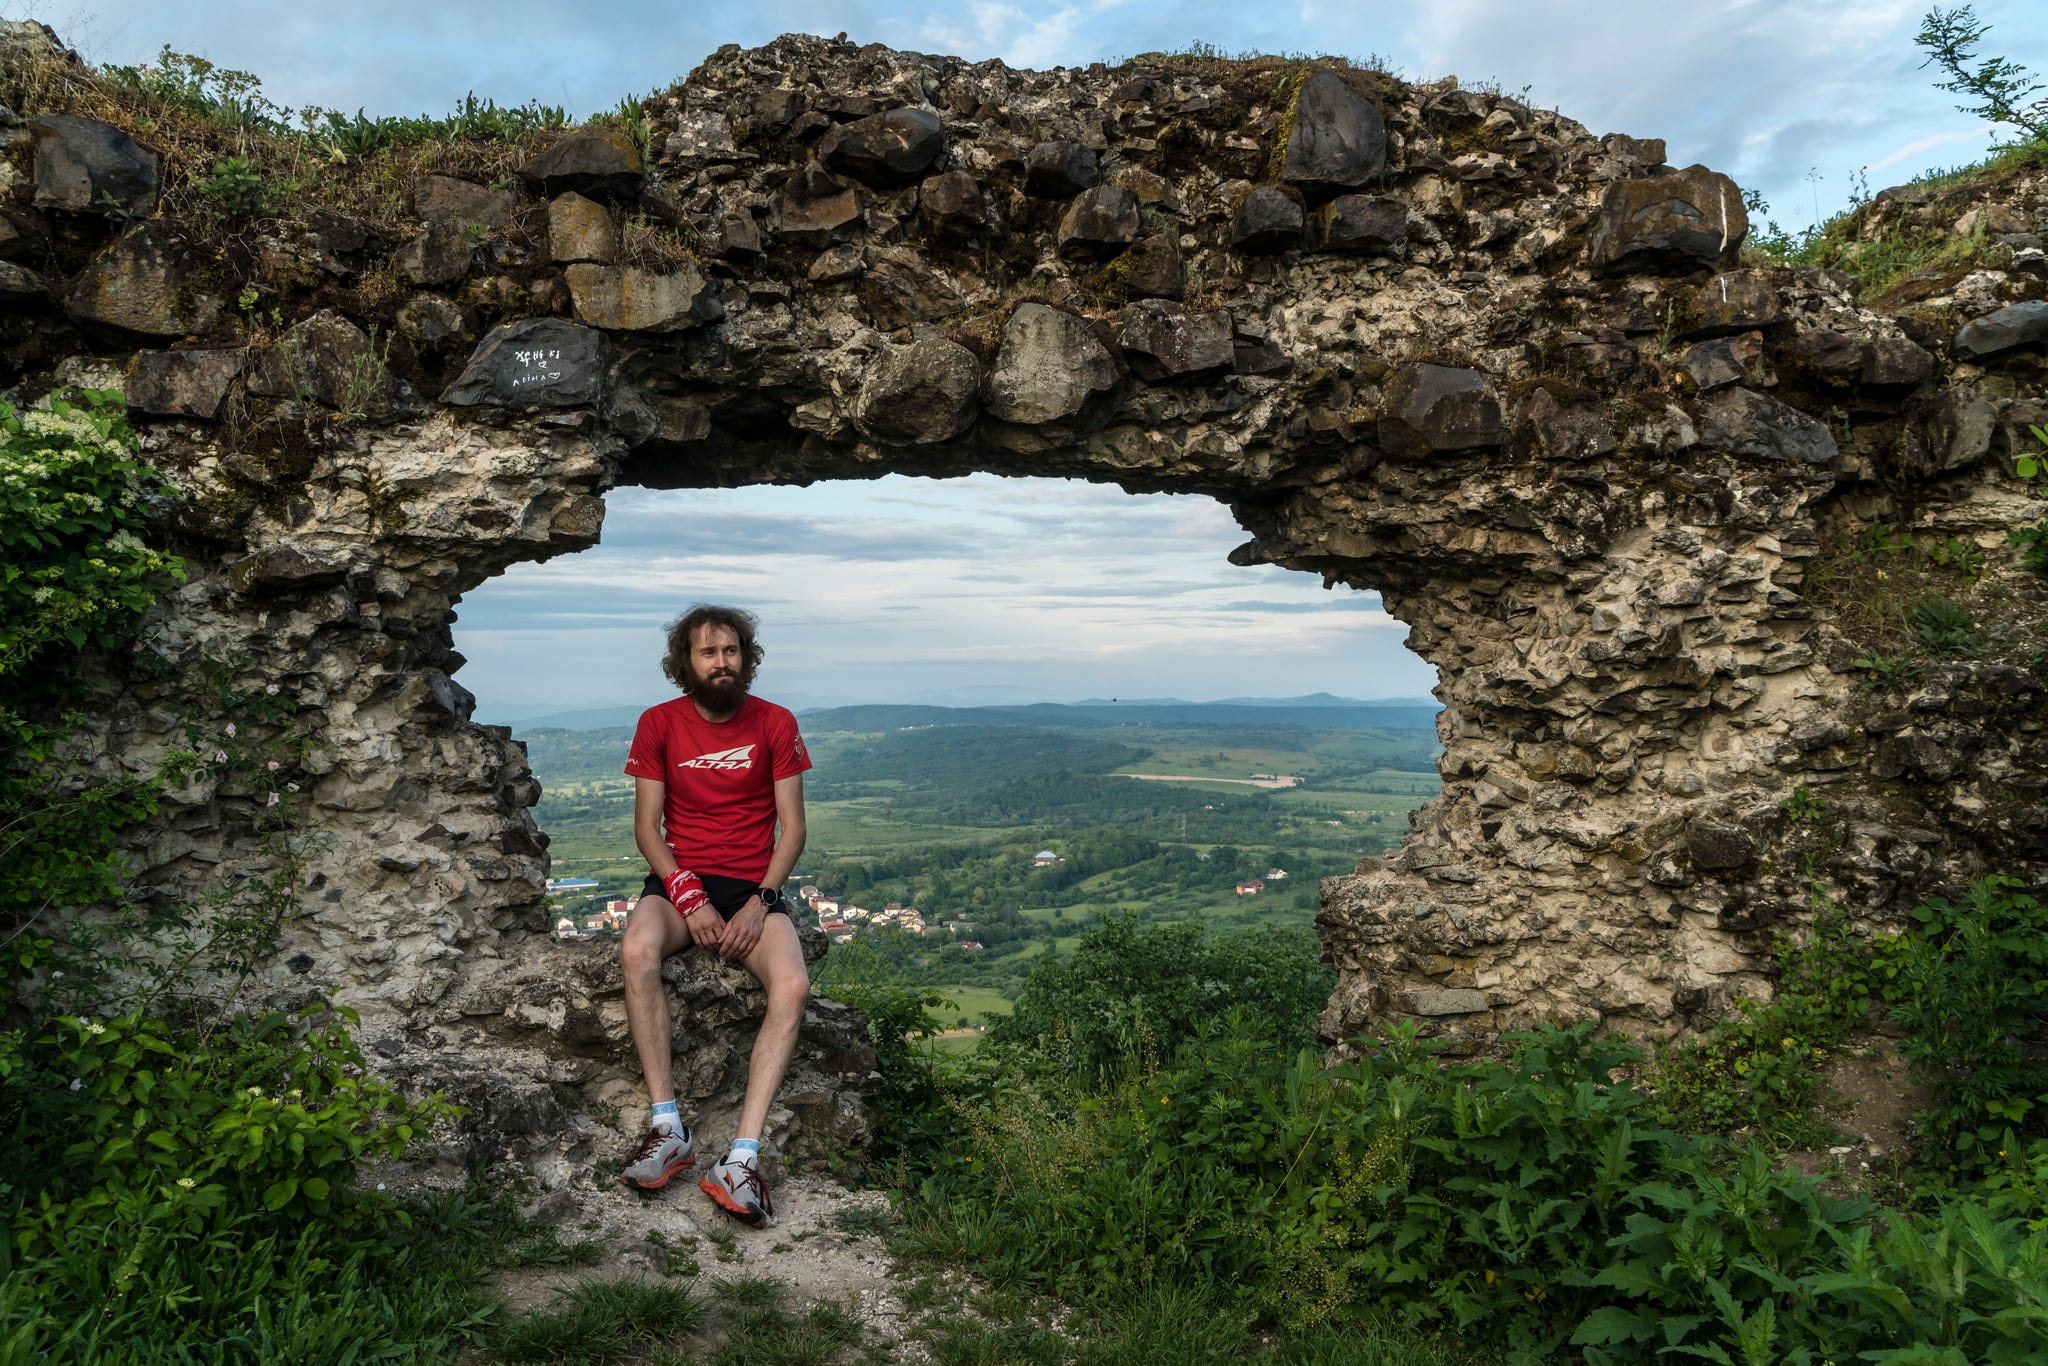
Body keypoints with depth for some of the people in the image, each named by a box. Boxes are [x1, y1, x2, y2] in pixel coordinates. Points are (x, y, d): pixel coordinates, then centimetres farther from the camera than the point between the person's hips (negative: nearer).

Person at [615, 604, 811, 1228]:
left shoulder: (775, 724, 2)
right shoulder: (659, 724, 4)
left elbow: (792, 826, 1)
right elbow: (647, 826, 1)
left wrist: (760, 901, -14)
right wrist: (689, 898, -14)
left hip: (754, 886, 0)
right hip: (678, 879, 1)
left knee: (793, 984, -30)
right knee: (637, 951, -34)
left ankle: (742, 1157, -29)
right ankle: (668, 1129, -26)